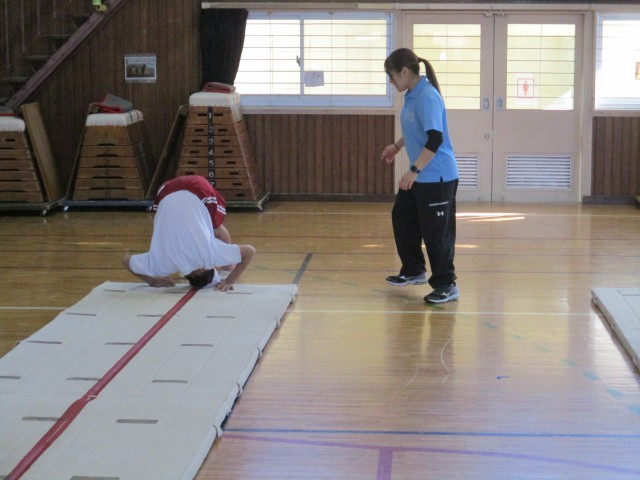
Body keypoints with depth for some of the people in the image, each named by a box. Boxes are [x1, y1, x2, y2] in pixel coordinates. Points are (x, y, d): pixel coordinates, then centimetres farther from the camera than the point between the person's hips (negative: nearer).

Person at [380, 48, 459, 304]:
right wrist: (397, 146, 31)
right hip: (419, 176, 10)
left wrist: (414, 171, -30)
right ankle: (414, 271, 34)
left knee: (436, 232, -3)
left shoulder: (427, 97, -22)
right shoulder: (411, 96, 7)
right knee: (402, 218, 19)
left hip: (437, 177, -10)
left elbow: (435, 139, -29)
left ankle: (446, 285, 8)